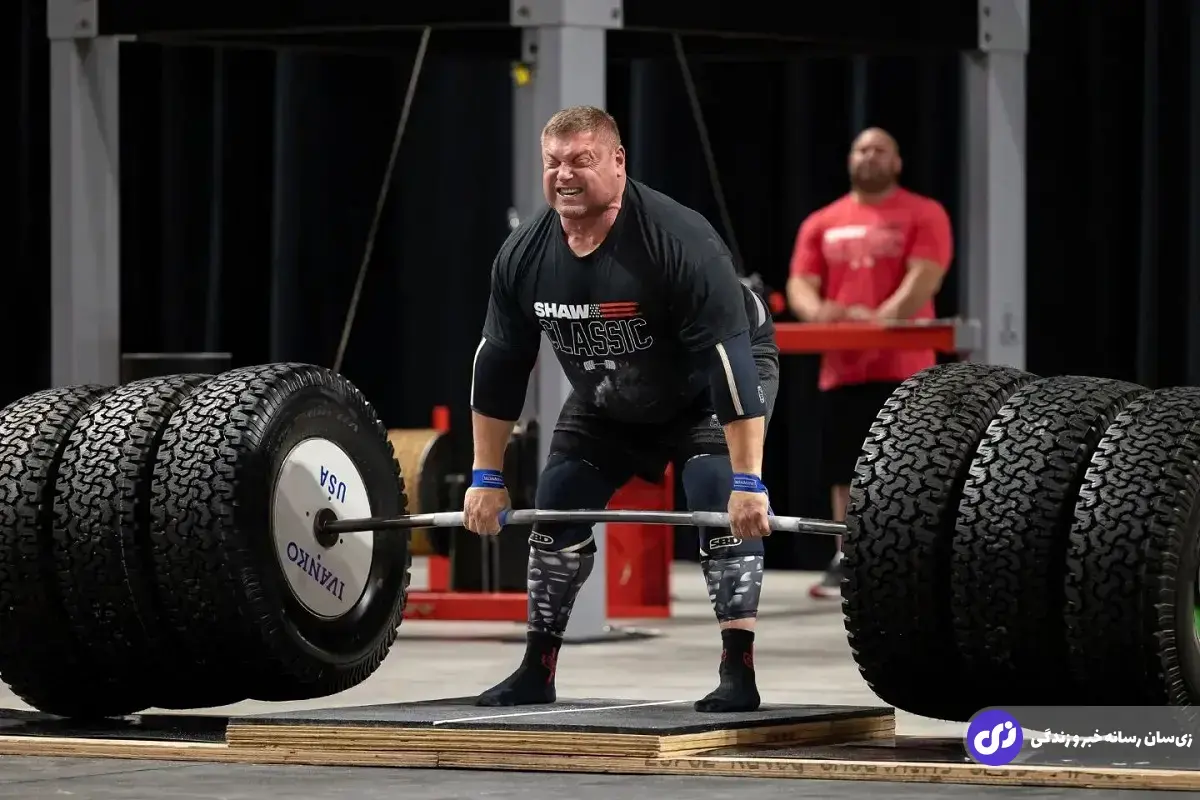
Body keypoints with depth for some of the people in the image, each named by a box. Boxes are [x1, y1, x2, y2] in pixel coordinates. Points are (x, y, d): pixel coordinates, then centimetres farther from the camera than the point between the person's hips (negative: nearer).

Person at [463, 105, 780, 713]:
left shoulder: (678, 241, -35)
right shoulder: (525, 254, -18)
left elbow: (728, 361, -37)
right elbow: (499, 366, -7)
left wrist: (749, 482, -41)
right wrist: (486, 478, -6)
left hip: (711, 387, -6)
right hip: (607, 400, 6)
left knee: (722, 501, -25)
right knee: (556, 506, 0)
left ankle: (738, 674, -24)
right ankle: (536, 673, 11)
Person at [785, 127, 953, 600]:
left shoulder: (924, 215, 1)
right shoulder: (822, 223, 15)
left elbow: (926, 276, -12)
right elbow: (800, 282, 8)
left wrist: (883, 316, -28)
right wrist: (816, 310, -17)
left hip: (902, 367, -4)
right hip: (841, 368, 4)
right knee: (845, 471, 6)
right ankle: (845, 562, 11)